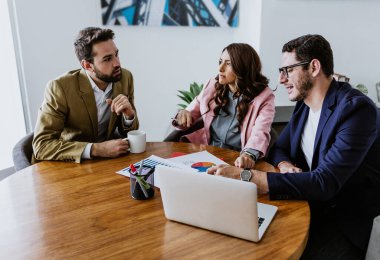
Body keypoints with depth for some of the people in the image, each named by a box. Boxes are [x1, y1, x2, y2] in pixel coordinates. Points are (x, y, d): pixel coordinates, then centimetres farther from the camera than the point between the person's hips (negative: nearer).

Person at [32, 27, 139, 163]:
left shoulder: (125, 78, -7)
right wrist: (96, 149, -32)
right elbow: (42, 145, -22)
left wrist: (129, 115, -21)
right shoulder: (60, 88, -20)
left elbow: (130, 133, 1)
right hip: (68, 164, -3)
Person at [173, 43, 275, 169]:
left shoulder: (264, 97, -7)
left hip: (237, 160, -4)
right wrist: (183, 115, -10)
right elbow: (192, 111, 15)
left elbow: (260, 133, -23)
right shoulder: (214, 85, 6)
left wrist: (249, 154, -45)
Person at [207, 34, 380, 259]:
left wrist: (245, 177, -33)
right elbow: (278, 149, 14)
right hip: (314, 205, 6)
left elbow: (325, 182, -29)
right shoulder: (304, 104, 4)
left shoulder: (356, 109, -20)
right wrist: (285, 165, -12)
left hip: (352, 218, -5)